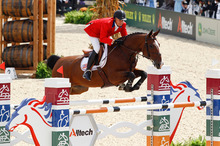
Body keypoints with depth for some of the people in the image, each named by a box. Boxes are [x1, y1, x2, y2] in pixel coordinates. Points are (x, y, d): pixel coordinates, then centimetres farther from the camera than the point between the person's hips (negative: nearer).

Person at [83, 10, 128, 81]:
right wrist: (113, 41, -56)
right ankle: (87, 71, -19)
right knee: (97, 49, -23)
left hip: (105, 33, 9)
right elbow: (102, 38, -43)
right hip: (93, 31, -8)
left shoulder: (123, 25, -21)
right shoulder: (107, 24, -41)